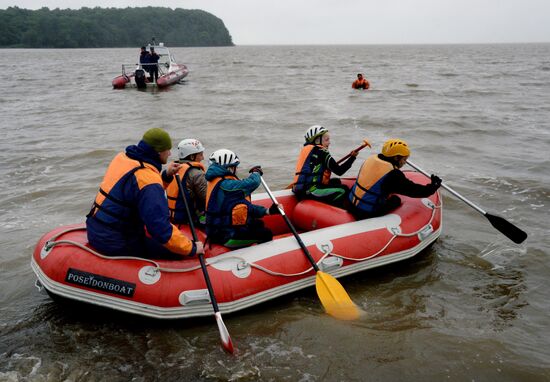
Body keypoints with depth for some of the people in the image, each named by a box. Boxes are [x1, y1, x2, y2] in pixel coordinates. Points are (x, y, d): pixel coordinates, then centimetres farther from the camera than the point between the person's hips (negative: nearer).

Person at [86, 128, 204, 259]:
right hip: (113, 242, -9)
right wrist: (192, 248, -19)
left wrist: (166, 176, 15)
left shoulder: (123, 157, 3)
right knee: (177, 253, -7)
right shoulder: (148, 178, -25)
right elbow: (161, 229, -28)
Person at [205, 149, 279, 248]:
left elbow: (244, 206, 11)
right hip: (227, 237, -11)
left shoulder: (216, 183, 11)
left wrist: (266, 211, 6)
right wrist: (256, 173, 0)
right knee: (266, 234, -3)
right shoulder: (225, 185, -22)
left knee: (258, 224, 26)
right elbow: (253, 182, -25)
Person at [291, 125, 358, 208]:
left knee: (336, 181, 25)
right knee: (344, 190, -10)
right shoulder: (321, 152, -9)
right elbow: (339, 171, -11)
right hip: (310, 191, -10)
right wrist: (352, 157, -3)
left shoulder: (307, 149, 17)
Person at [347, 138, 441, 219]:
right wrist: (433, 186, 2)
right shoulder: (393, 175, -21)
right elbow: (414, 190, -14)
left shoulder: (371, 159, 1)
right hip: (367, 214, -7)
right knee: (396, 200, 13)